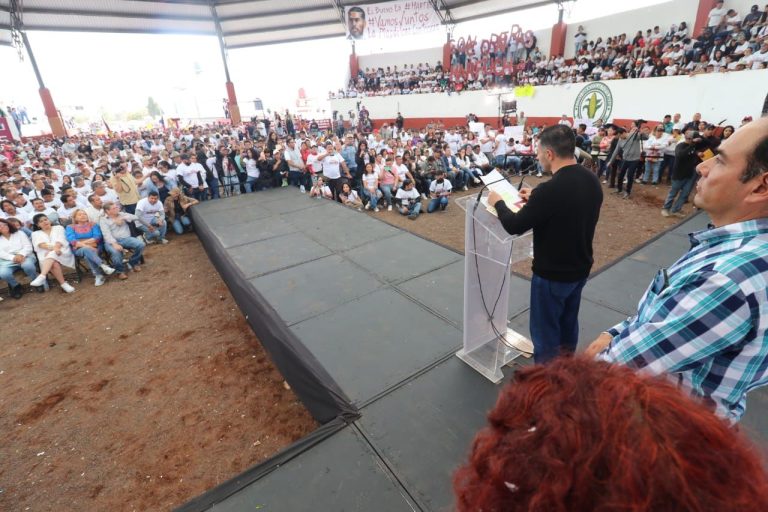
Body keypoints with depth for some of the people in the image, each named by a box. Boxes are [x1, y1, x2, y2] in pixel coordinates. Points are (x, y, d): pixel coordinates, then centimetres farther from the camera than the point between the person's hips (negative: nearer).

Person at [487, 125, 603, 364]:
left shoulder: (550, 189, -29)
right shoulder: (592, 179, -3)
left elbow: (514, 226, -21)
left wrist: (498, 202, -4)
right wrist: (536, 198, 14)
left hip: (552, 275, -8)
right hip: (580, 269, 8)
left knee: (545, 333, 10)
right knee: (568, 324, 26)